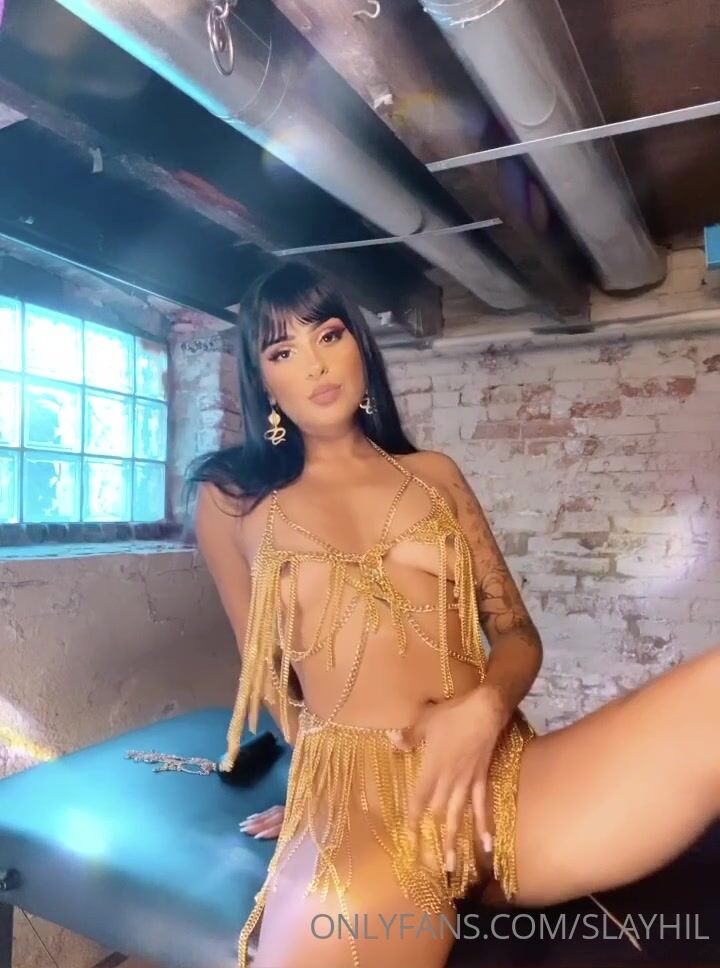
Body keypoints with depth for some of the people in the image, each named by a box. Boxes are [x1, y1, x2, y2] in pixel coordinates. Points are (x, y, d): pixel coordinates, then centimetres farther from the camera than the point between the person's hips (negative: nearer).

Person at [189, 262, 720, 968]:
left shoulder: (435, 475, 15)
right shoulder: (231, 501, 10)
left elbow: (517, 633, 11)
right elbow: (266, 667, 16)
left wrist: (483, 709, -9)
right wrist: (324, 778, 9)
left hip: (501, 776, 4)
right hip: (354, 794, -3)